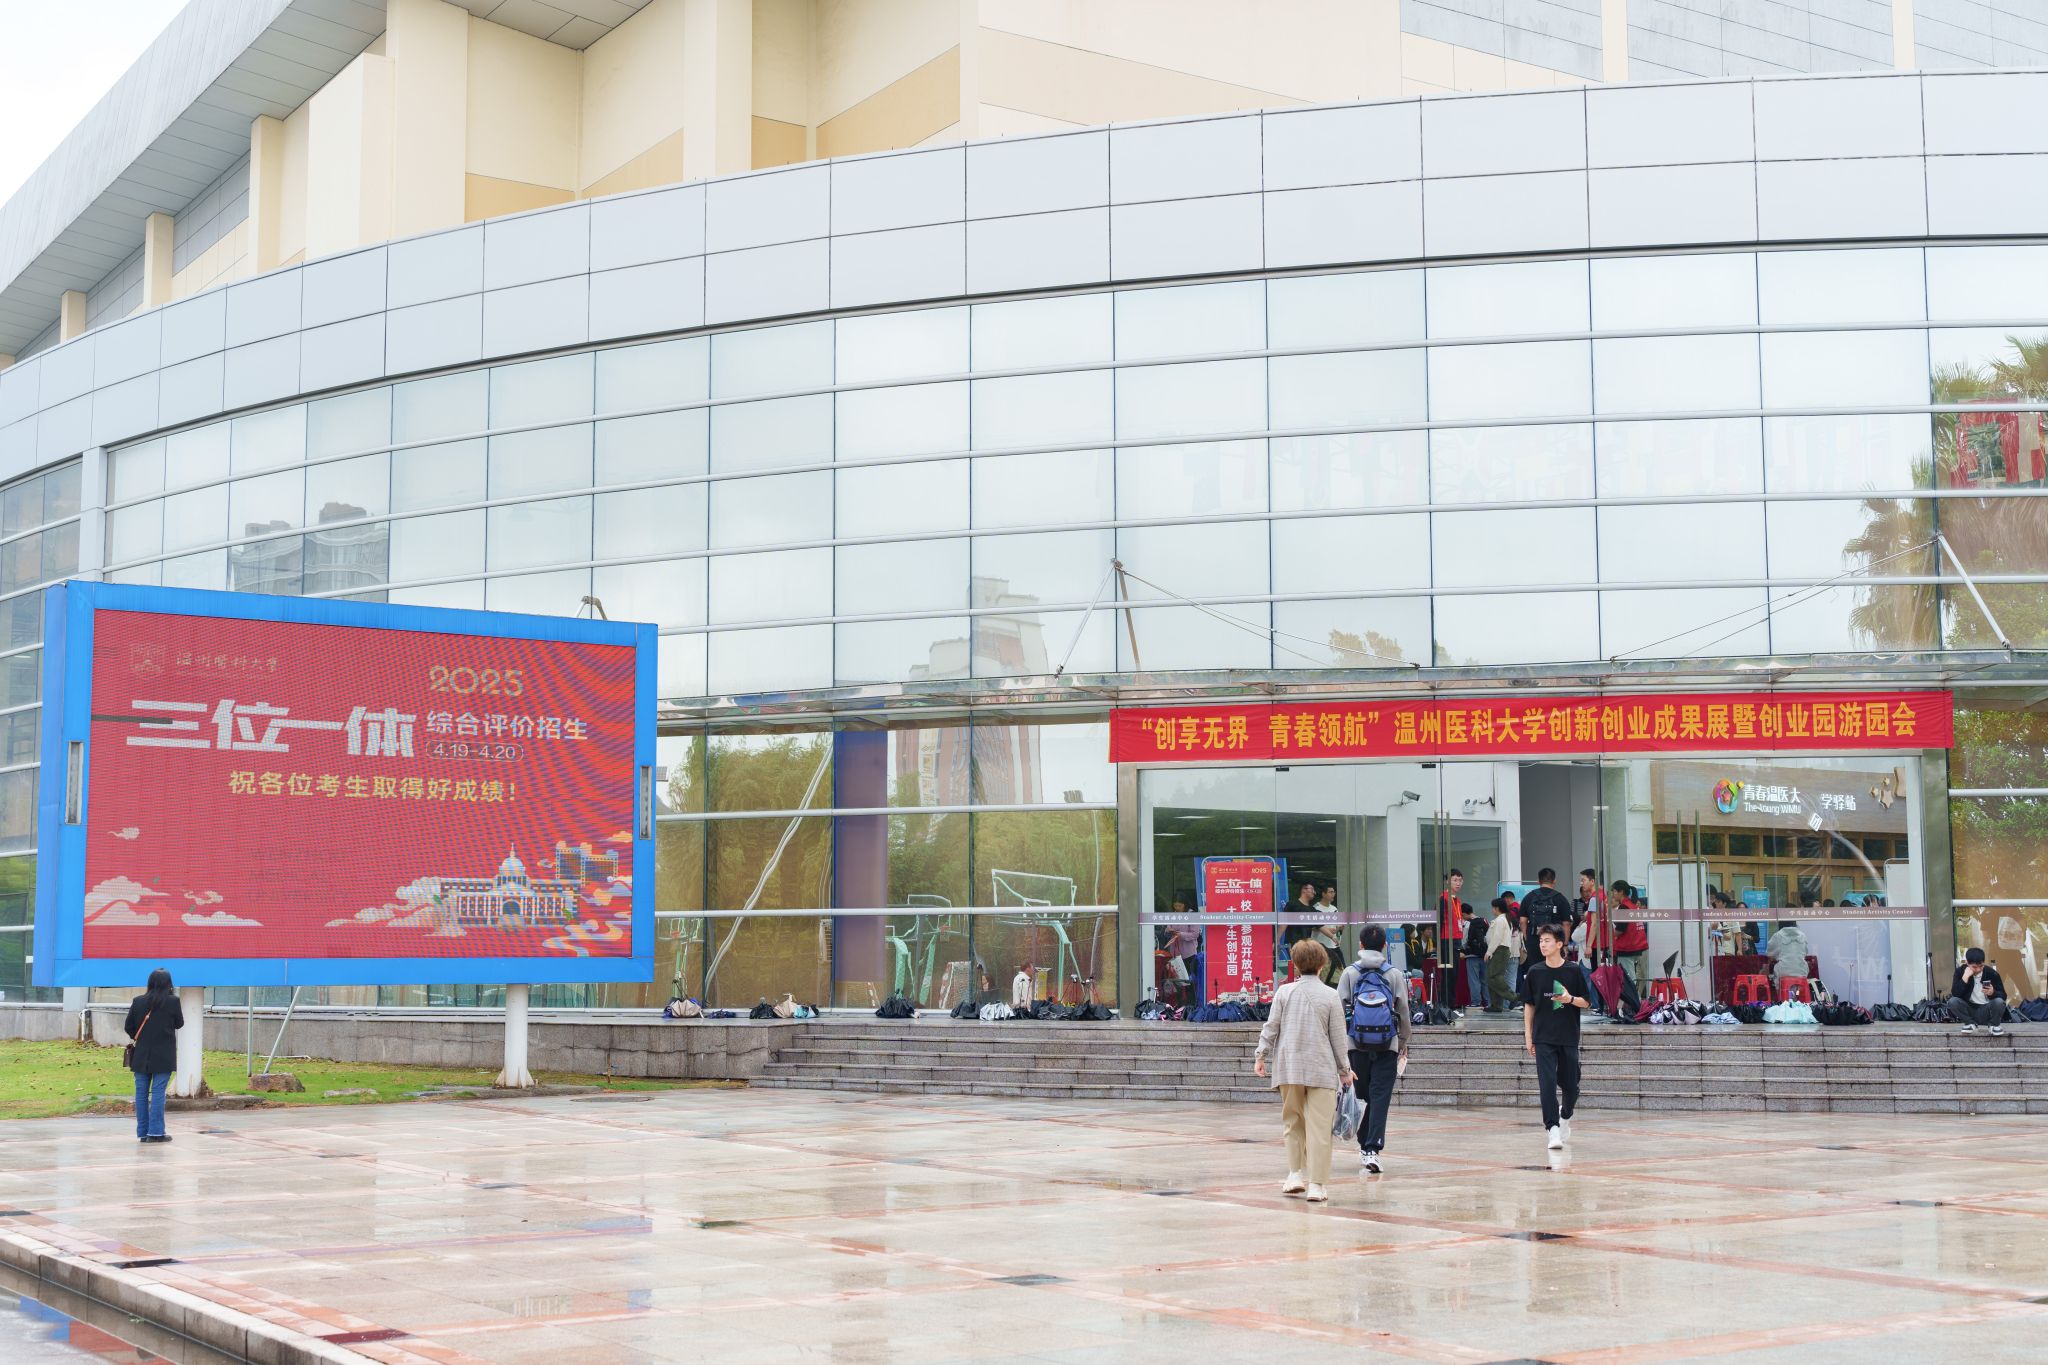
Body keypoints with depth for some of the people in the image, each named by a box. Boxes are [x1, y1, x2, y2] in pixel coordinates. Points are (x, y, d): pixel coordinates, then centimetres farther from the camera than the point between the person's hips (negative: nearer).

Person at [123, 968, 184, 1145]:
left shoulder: (138, 1001, -2)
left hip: (141, 1055, 3)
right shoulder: (173, 1001, -9)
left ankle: (142, 1132, 10)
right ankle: (156, 1132, -4)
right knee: (158, 1092, -2)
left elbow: (128, 1027, 3)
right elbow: (179, 1024, 4)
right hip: (164, 1056, -3)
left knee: (141, 1093, 8)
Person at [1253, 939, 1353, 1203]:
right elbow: (1338, 1036, 2)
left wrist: (1261, 1056, 12)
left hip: (1289, 1068, 2)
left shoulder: (1284, 992, 1)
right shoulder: (1330, 996, -3)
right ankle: (1316, 1184, -5)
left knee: (1293, 1123, 17)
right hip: (1321, 1070, -2)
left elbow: (1271, 1027, 2)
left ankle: (1296, 1174, 14)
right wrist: (1344, 1069, 11)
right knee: (1318, 1128, -2)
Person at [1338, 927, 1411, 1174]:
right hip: (1387, 1047, -1)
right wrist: (1403, 1044, 17)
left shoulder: (1350, 973, 3)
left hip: (1356, 1046, 1)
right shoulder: (1395, 975, 2)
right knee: (1380, 1099, -3)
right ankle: (1373, 1149, -12)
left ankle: (1365, 1147, 18)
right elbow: (1404, 1014, 4)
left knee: (1362, 1098, 12)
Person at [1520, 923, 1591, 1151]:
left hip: (1569, 1038, 0)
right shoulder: (1534, 972, 2)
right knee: (1547, 1083, -12)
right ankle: (1553, 1129, -13)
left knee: (1570, 1085, 8)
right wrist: (1528, 1036, 4)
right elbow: (1529, 1005, 8)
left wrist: (1570, 999, -18)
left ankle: (1565, 1117, 36)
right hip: (1544, 1038, 0)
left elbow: (1586, 1002, 3)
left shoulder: (1574, 970, -2)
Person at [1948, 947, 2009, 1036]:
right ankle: (1970, 1024, -3)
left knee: (1999, 1002, -32)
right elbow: (1955, 994, -18)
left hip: (1987, 1011, -1)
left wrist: (1993, 993, -28)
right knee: (1952, 1001, -27)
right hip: (1969, 1010, 1)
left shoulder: (1992, 973, -9)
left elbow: (2003, 996, -5)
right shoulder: (1960, 971, -7)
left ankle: (1995, 1025, -3)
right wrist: (1965, 977, -26)